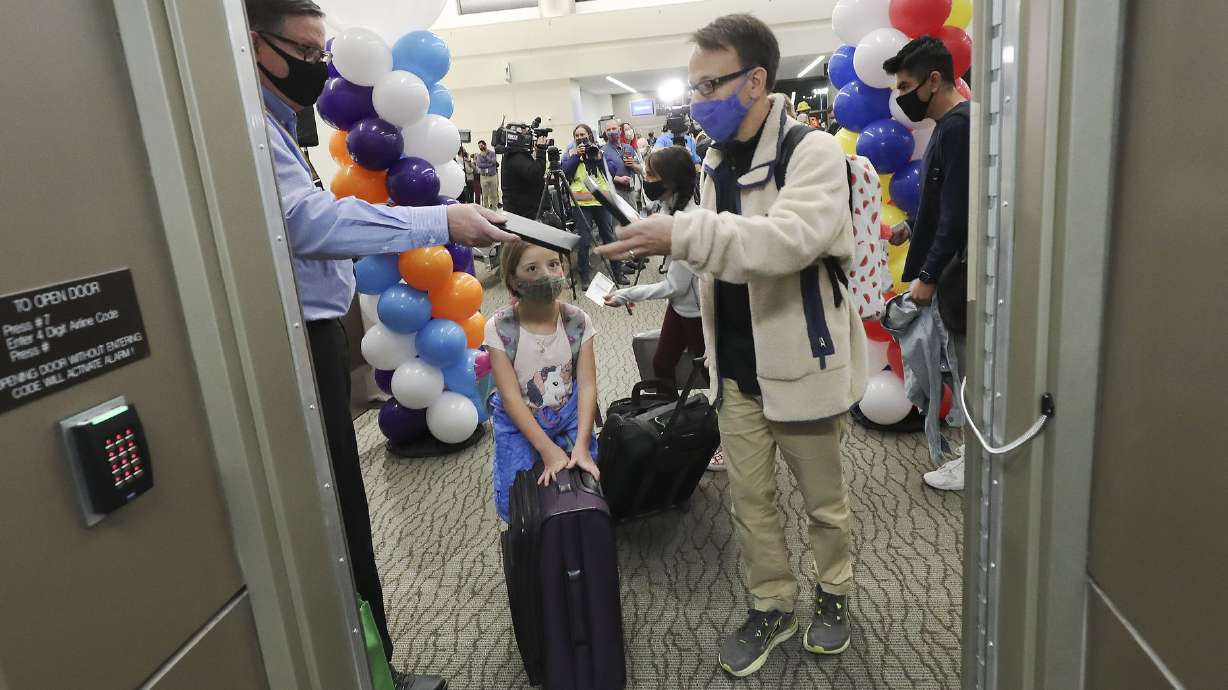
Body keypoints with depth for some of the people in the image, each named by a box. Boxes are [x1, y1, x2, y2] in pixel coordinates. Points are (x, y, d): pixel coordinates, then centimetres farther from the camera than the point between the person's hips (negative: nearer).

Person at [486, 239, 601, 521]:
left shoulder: (578, 321, -13)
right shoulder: (500, 328, -19)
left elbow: (587, 385, -13)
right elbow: (510, 396, -19)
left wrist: (581, 444, -25)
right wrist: (548, 449, -25)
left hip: (569, 413, 2)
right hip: (519, 419, -1)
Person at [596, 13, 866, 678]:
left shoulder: (812, 150, -14)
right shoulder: (716, 162, 8)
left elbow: (790, 239, -33)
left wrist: (683, 233, -39)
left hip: (800, 363, -5)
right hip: (737, 369, 6)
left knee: (823, 497, 15)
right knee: (749, 499, 14)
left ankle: (834, 591, 39)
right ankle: (771, 605, 33)